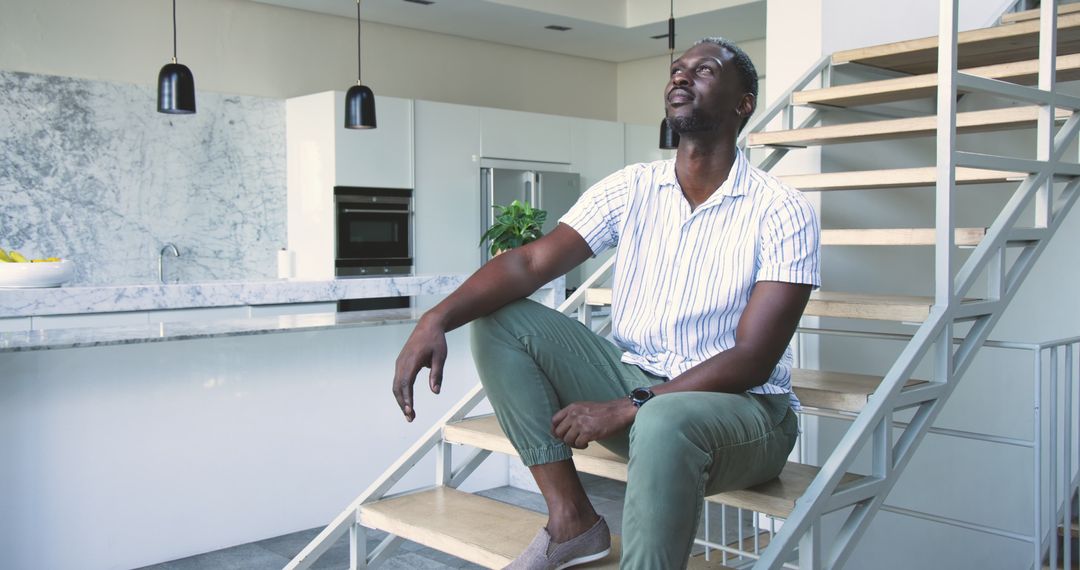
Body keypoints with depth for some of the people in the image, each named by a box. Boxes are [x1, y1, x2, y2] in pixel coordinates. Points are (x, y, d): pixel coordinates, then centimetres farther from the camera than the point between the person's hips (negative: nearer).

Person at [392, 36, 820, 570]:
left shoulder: (782, 212, -12)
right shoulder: (630, 189, 2)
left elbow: (753, 361, -18)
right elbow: (531, 262, -8)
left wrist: (626, 410, -25)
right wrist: (437, 318, -26)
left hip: (741, 408, -5)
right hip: (634, 385, 5)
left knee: (665, 423, -40)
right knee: (500, 319, -11)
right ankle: (573, 520, -10)